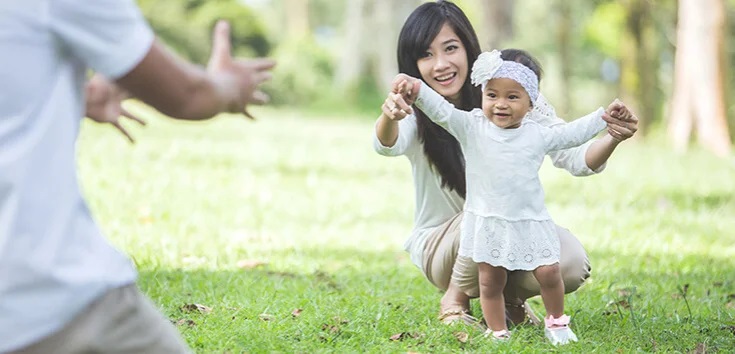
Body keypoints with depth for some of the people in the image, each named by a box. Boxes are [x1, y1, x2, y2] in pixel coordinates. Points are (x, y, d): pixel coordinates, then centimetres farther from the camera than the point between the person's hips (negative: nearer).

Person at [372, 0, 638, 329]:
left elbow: (572, 157, -14)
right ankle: (454, 301, -8)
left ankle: (509, 296, 6)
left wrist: (612, 140, -37)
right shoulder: (417, 114, -16)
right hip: (440, 245, -2)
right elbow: (388, 145, -40)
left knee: (572, 265, -27)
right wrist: (388, 116, -65)